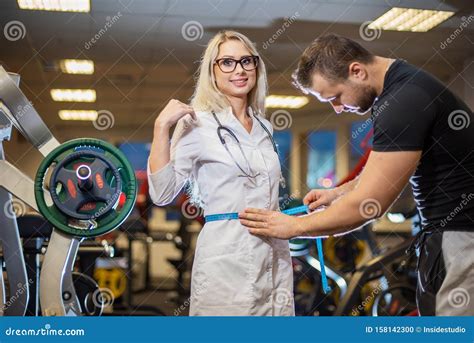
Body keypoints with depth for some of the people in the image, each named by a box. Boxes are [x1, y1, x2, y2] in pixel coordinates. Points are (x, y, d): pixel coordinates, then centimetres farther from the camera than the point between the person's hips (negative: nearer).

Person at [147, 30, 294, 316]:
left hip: (275, 256, 6)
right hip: (227, 258, -6)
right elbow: (162, 193, -13)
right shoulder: (197, 123, -5)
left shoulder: (264, 127, 14)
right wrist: (162, 126, -18)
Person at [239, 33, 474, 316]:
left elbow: (366, 204, -20)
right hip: (446, 232, 10)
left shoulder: (405, 98, -23)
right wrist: (338, 193, 17)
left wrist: (293, 226, -9)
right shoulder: (401, 82, 10)